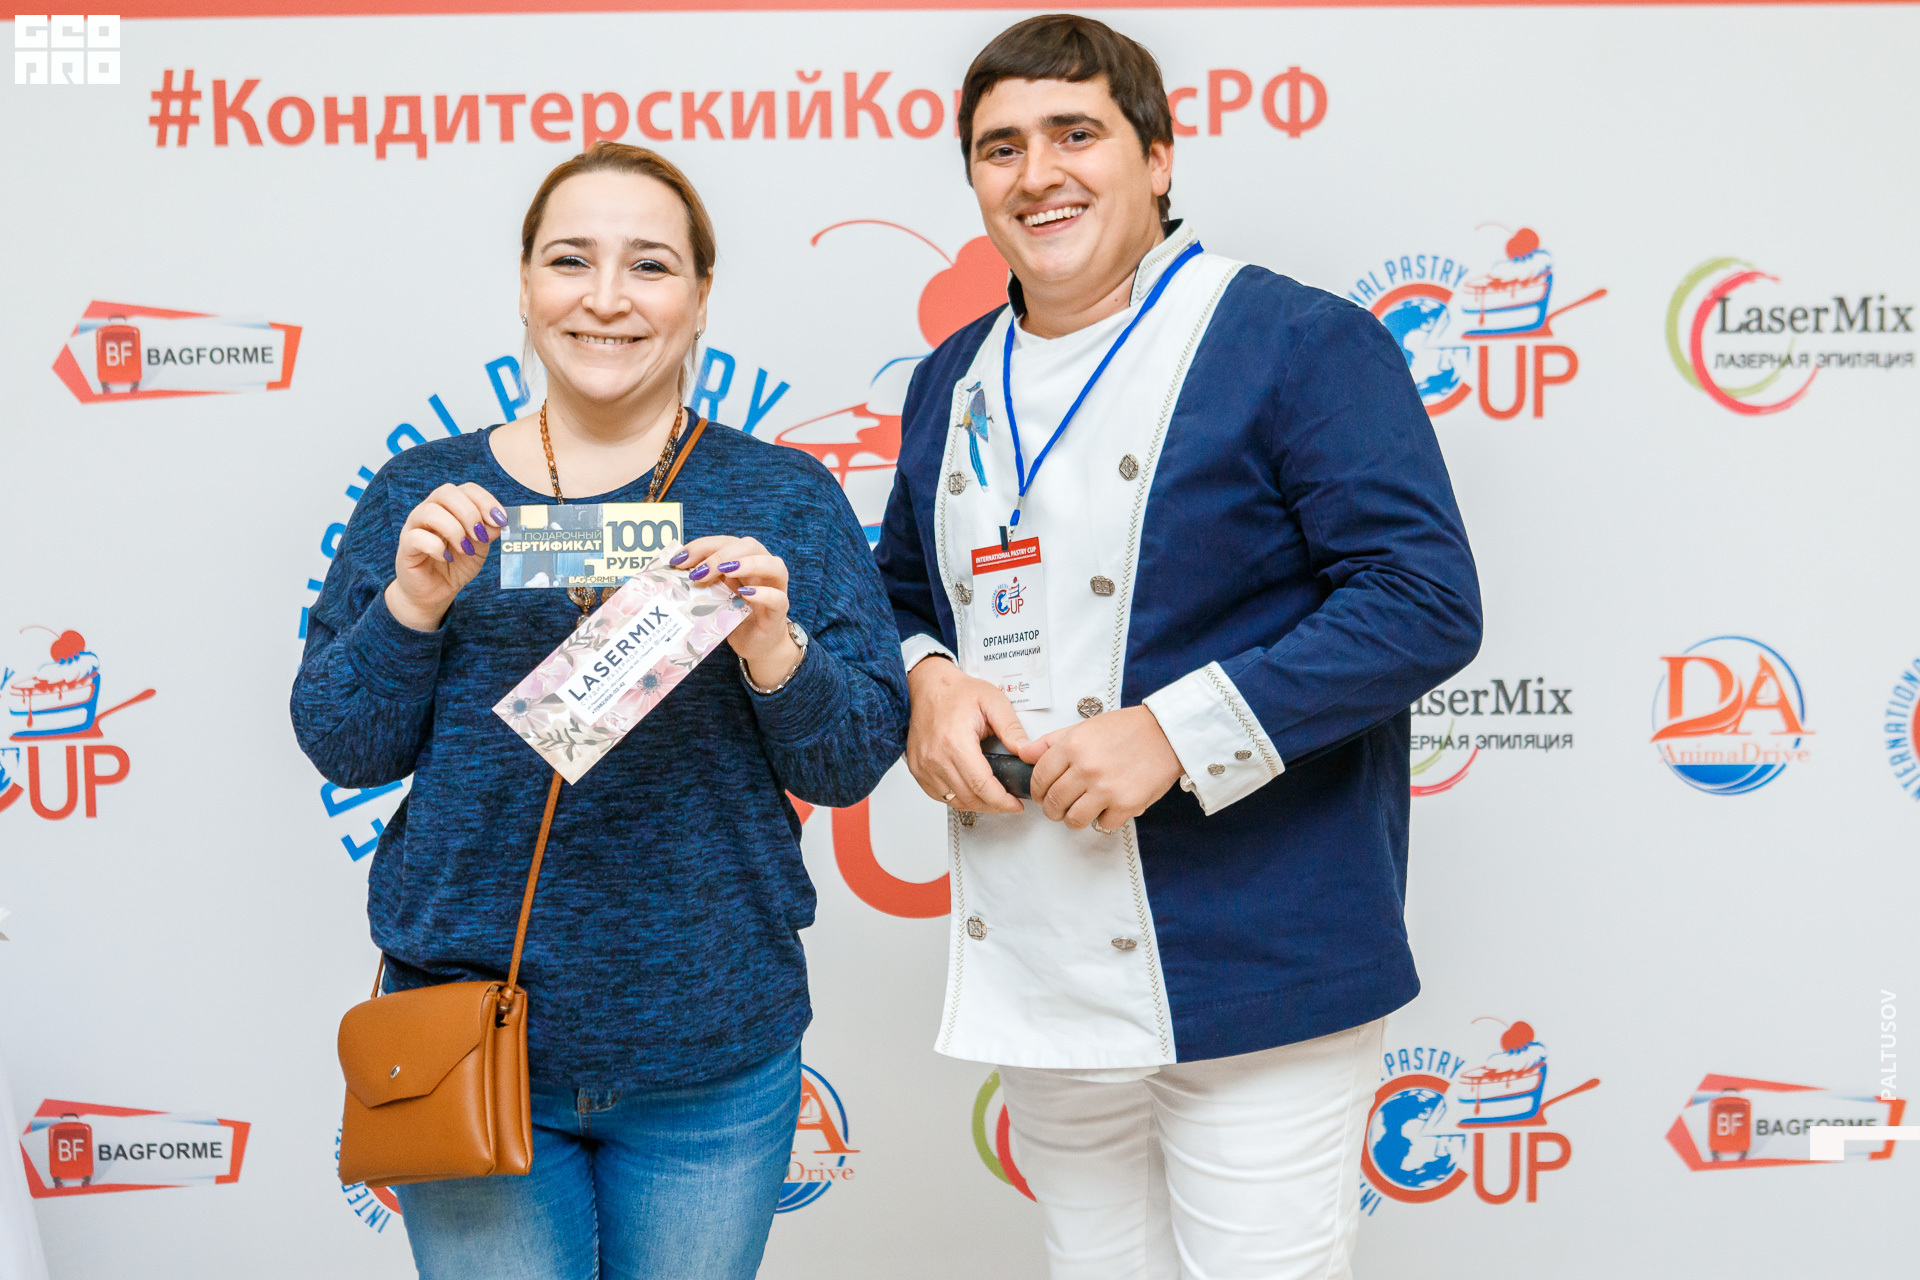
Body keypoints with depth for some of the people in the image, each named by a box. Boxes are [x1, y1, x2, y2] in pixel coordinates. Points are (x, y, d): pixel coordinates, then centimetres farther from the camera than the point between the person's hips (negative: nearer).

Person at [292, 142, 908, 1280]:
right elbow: (341, 744, 2)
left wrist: (773, 651, -22)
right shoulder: (427, 491, 4)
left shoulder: (785, 497, 1)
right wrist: (414, 601, -15)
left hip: (712, 1057, 0)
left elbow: (856, 759, -3)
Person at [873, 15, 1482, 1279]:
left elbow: (1425, 600, -16)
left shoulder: (1299, 343, -9)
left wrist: (1178, 730, -22)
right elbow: (905, 592, 24)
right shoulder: (953, 381, 12)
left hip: (1255, 976, -6)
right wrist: (925, 680, 0)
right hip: (1039, 974, 6)